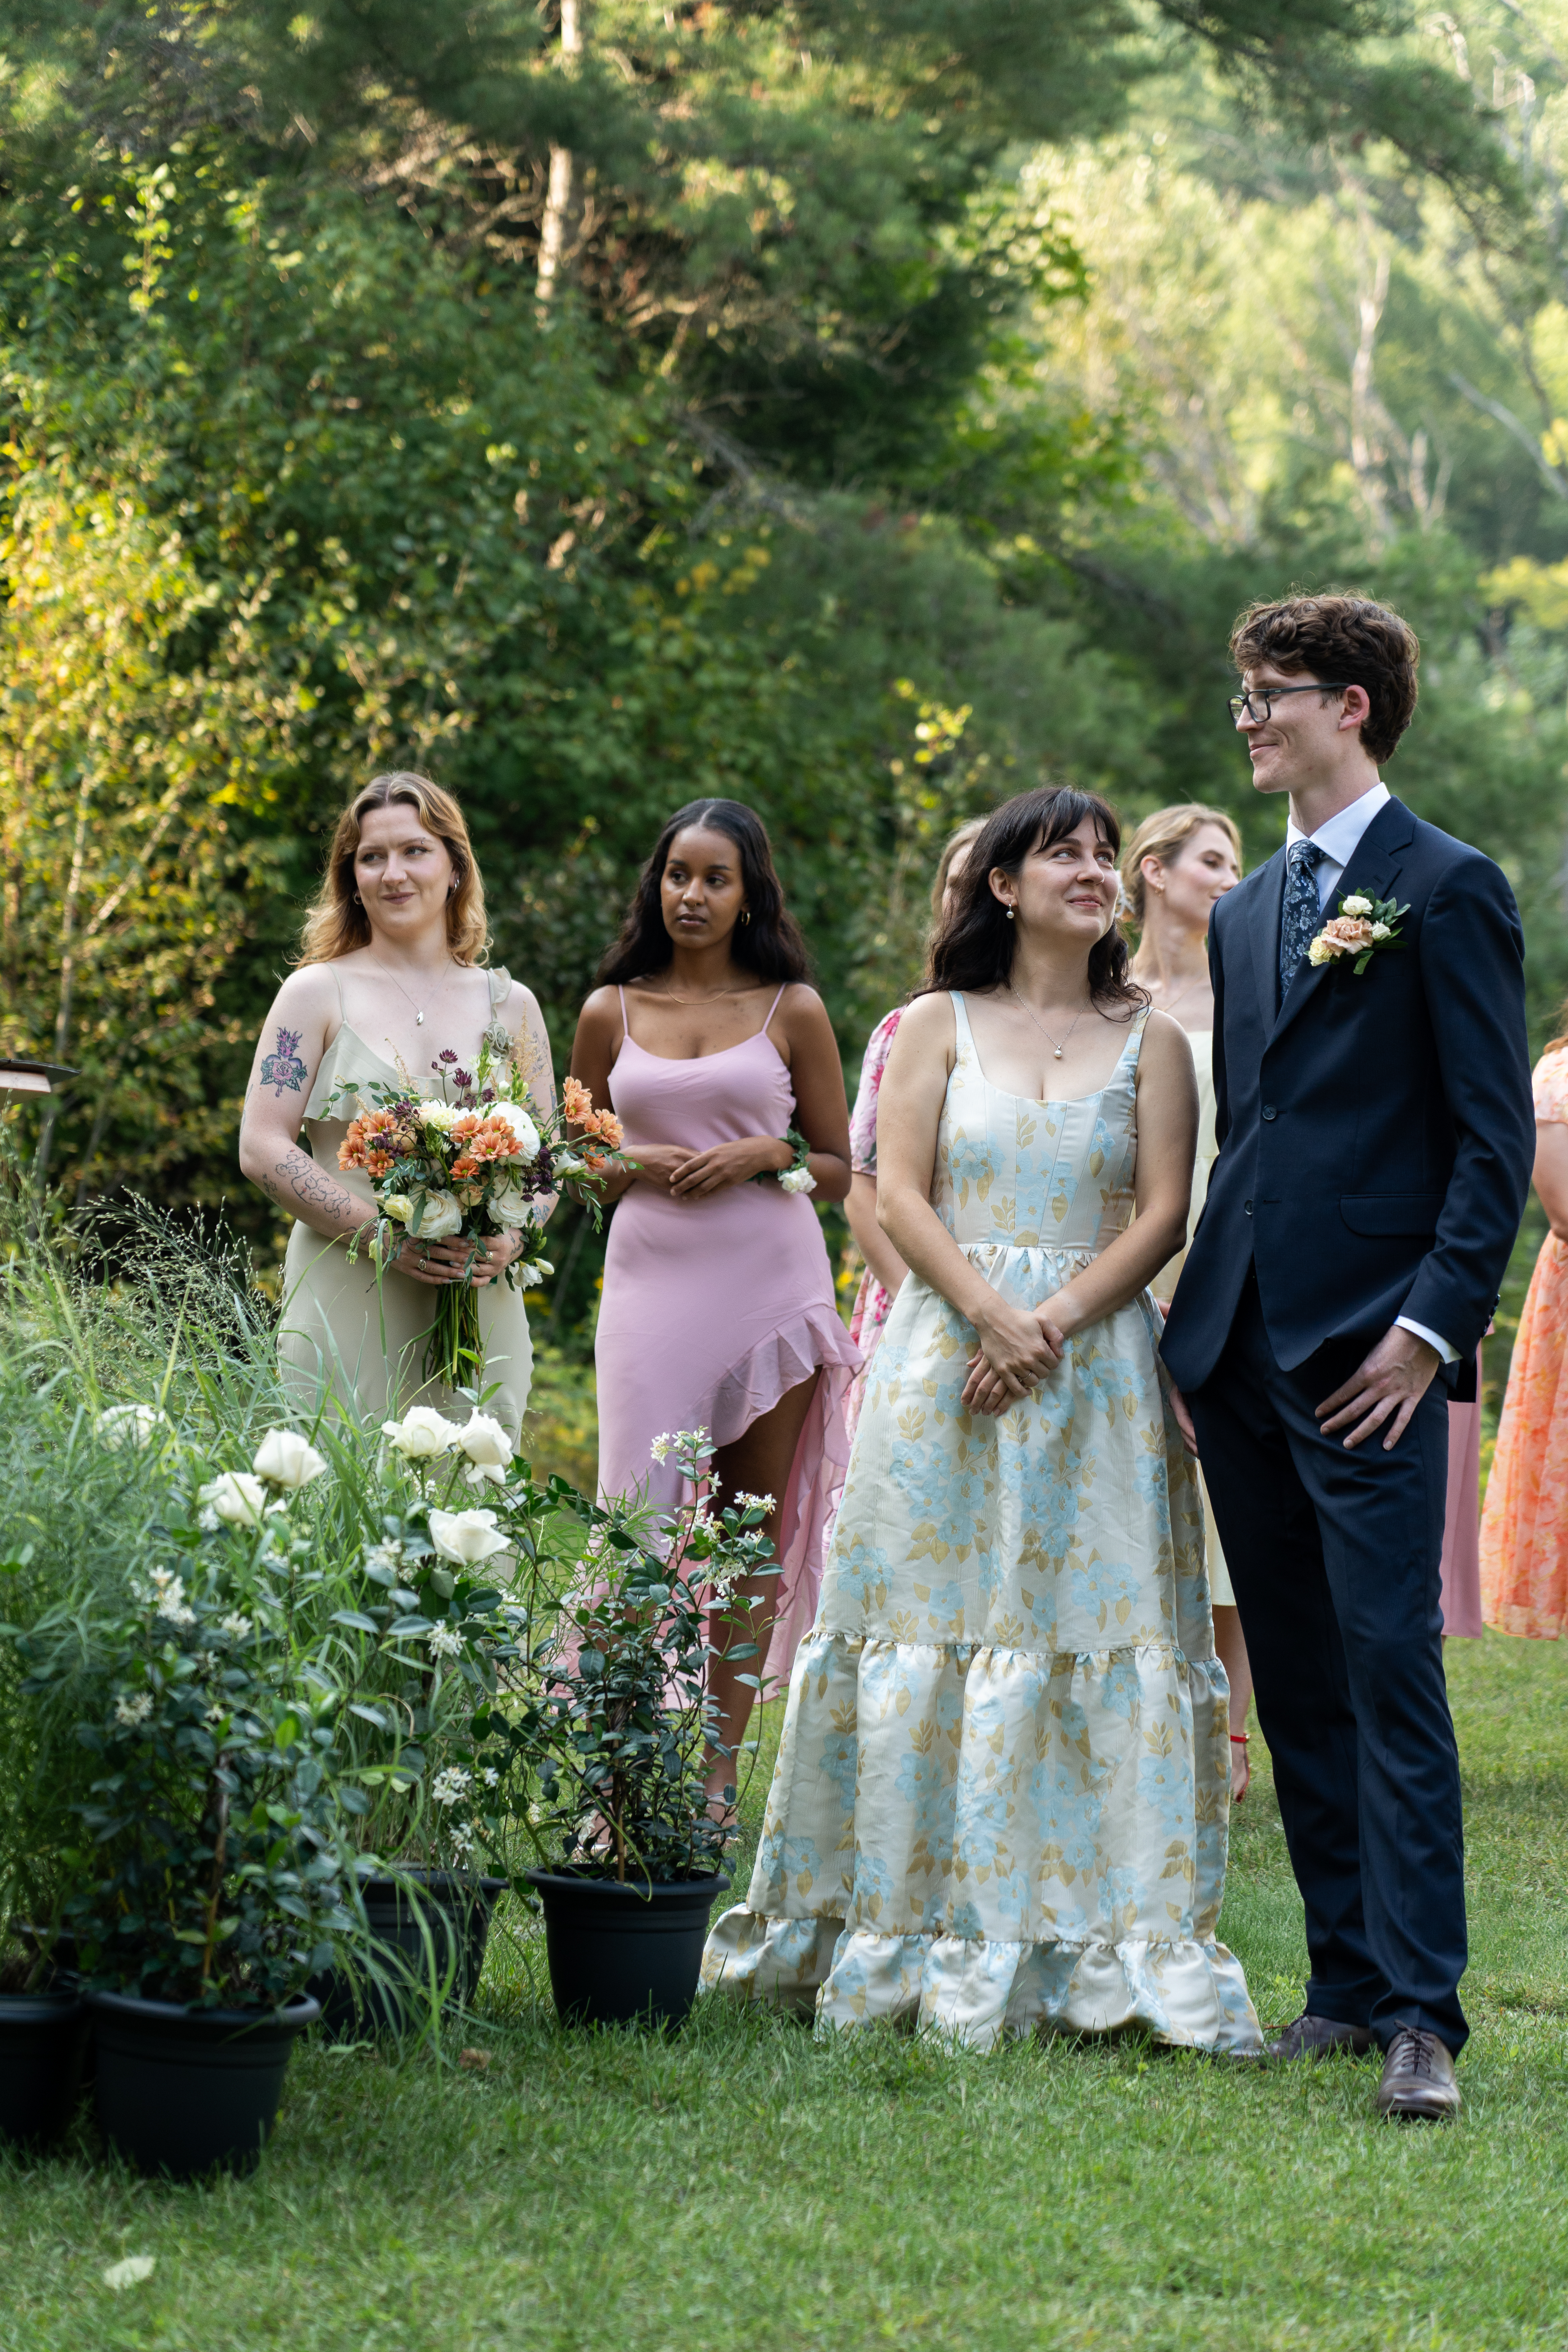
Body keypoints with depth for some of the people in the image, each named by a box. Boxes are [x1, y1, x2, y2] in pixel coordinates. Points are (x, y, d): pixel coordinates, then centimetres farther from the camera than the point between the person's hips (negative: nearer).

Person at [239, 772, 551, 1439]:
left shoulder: (511, 1006, 13)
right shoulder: (317, 994, 5)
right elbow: (263, 1148, -3)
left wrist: (510, 1239, -8)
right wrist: (382, 1234, -14)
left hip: (481, 1312, 3)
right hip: (347, 1307, -3)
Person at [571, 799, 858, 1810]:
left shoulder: (793, 1009, 6)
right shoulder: (611, 1013, 9)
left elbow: (841, 1169, 9)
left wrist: (767, 1156, -9)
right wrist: (634, 1167, -4)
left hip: (771, 1280, 0)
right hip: (653, 1278, 0)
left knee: (752, 1526, 4)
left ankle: (721, 1767, 9)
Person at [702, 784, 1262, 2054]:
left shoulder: (1150, 1039, 9)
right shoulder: (939, 1026, 8)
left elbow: (1163, 1214, 1)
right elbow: (899, 1193, -1)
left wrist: (1053, 1325, -12)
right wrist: (992, 1316, -15)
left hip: (1097, 1365, 0)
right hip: (947, 1356, 0)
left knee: (1101, 1629, -4)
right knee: (930, 1624, -2)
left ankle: (1095, 1947, 0)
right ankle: (910, 1936, 5)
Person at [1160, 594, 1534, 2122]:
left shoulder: (1449, 892, -3)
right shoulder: (1244, 913, 19)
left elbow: (1495, 1138, -7)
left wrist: (1430, 1324, -16)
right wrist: (1200, 1331, 14)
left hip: (1366, 1357, -7)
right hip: (1238, 1350, 7)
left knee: (1390, 1670, -10)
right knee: (1295, 1685, 9)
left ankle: (1419, 2014, -10)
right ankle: (1346, 1981, 16)